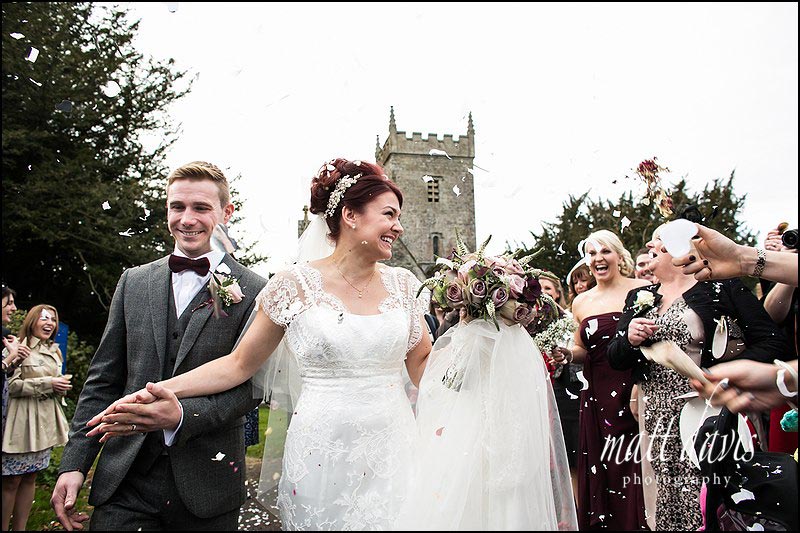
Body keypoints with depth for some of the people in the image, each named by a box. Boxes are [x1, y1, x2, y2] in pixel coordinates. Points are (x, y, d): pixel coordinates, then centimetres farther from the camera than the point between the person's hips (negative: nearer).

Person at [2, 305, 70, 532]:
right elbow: (11, 385, -14)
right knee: (12, 480, -1)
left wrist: (61, 387, 3)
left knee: (30, 478, 11)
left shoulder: (54, 351, 15)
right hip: (21, 421, -6)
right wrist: (47, 383, -16)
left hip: (46, 421, 6)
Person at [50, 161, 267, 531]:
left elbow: (252, 384, -8)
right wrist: (74, 463, 3)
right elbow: (103, 380, 8)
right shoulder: (133, 282, 7)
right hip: (125, 477, 3)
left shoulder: (253, 291, -5)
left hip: (206, 483, -2)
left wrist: (183, 416, -21)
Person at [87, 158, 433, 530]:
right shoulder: (296, 286, -6)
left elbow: (423, 361, 9)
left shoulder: (401, 283, 3)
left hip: (394, 454, 3)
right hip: (323, 456, -3)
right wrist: (163, 390, -11)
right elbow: (239, 364, -1)